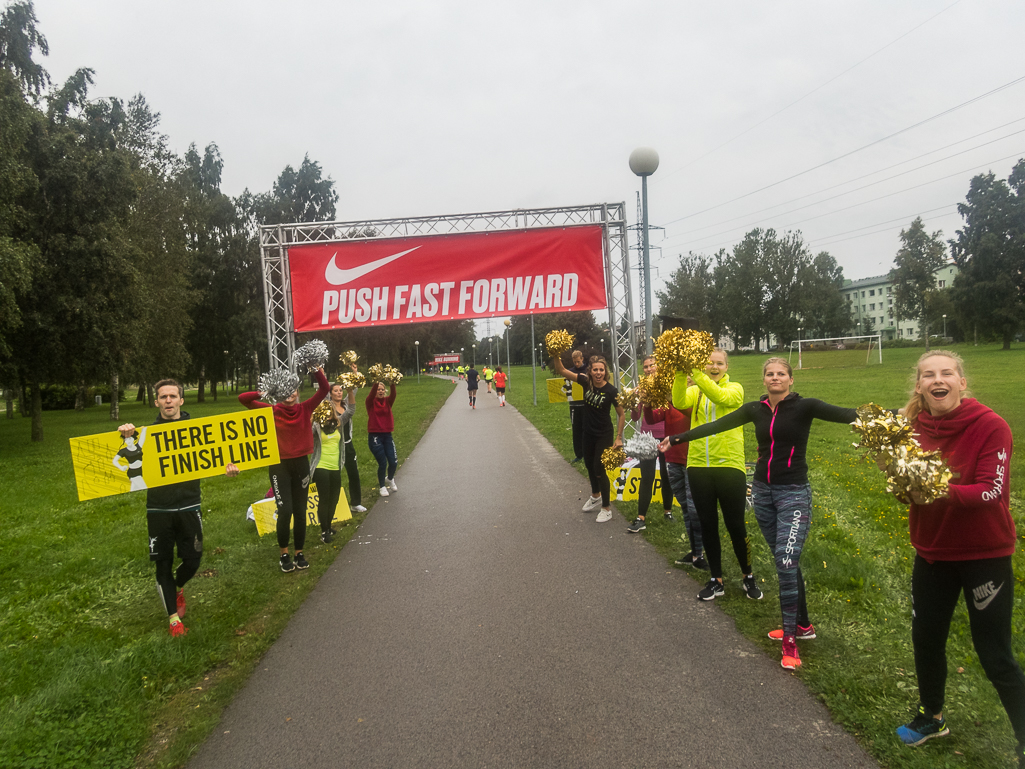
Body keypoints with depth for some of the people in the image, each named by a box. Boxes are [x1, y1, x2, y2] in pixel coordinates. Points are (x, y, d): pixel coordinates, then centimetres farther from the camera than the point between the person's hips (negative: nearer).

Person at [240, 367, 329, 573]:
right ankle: (284, 555, 10)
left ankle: (299, 553, 24)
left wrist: (316, 369, -16)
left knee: (300, 511, 9)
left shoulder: (305, 409, 1)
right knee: (285, 510, -10)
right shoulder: (272, 411, -2)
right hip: (279, 466, -2)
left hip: (301, 464, 2)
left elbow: (324, 389, -6)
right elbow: (243, 399, -9)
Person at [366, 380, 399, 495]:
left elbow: (393, 394, -15)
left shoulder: (387, 401, 5)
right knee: (382, 463, -2)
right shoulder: (370, 402, -1)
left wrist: (393, 384, -34)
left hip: (387, 435, 3)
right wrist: (376, 383, -39)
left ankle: (390, 479, 33)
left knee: (393, 462, 0)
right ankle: (382, 486, 23)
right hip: (374, 436, -3)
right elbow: (371, 394, -23)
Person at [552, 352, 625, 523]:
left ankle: (607, 509, 14)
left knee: (599, 469, -4)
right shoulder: (585, 381, -11)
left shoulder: (611, 391, -21)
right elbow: (561, 371, -13)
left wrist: (618, 437, -14)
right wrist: (556, 355, -30)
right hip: (588, 432, 5)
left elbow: (621, 414, -11)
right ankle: (596, 496, 48)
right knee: (589, 464, 21)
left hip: (604, 435, -5)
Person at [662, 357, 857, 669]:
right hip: (763, 491, 5)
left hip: (794, 493, -5)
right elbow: (718, 425, 10)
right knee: (785, 562, 15)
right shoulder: (755, 409, 5)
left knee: (787, 563, -12)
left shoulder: (804, 406, -8)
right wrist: (679, 437, 12)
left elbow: (845, 414, -19)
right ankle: (803, 625, 31)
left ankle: (790, 641, 0)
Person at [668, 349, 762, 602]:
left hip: (729, 465, -3)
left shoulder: (735, 389, 1)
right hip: (698, 466, 3)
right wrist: (681, 375, -32)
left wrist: (696, 373, -34)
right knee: (707, 525, 11)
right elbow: (679, 402, -16)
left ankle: (748, 577, 27)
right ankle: (716, 580, 25)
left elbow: (721, 397, -23)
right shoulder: (695, 391, 7)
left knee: (735, 525, 5)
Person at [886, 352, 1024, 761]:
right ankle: (931, 716, 39)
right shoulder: (914, 426, -2)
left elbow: (991, 491, -21)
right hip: (931, 551, 5)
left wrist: (944, 492, -37)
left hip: (984, 554, -5)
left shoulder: (990, 426, -15)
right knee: (925, 638, 16)